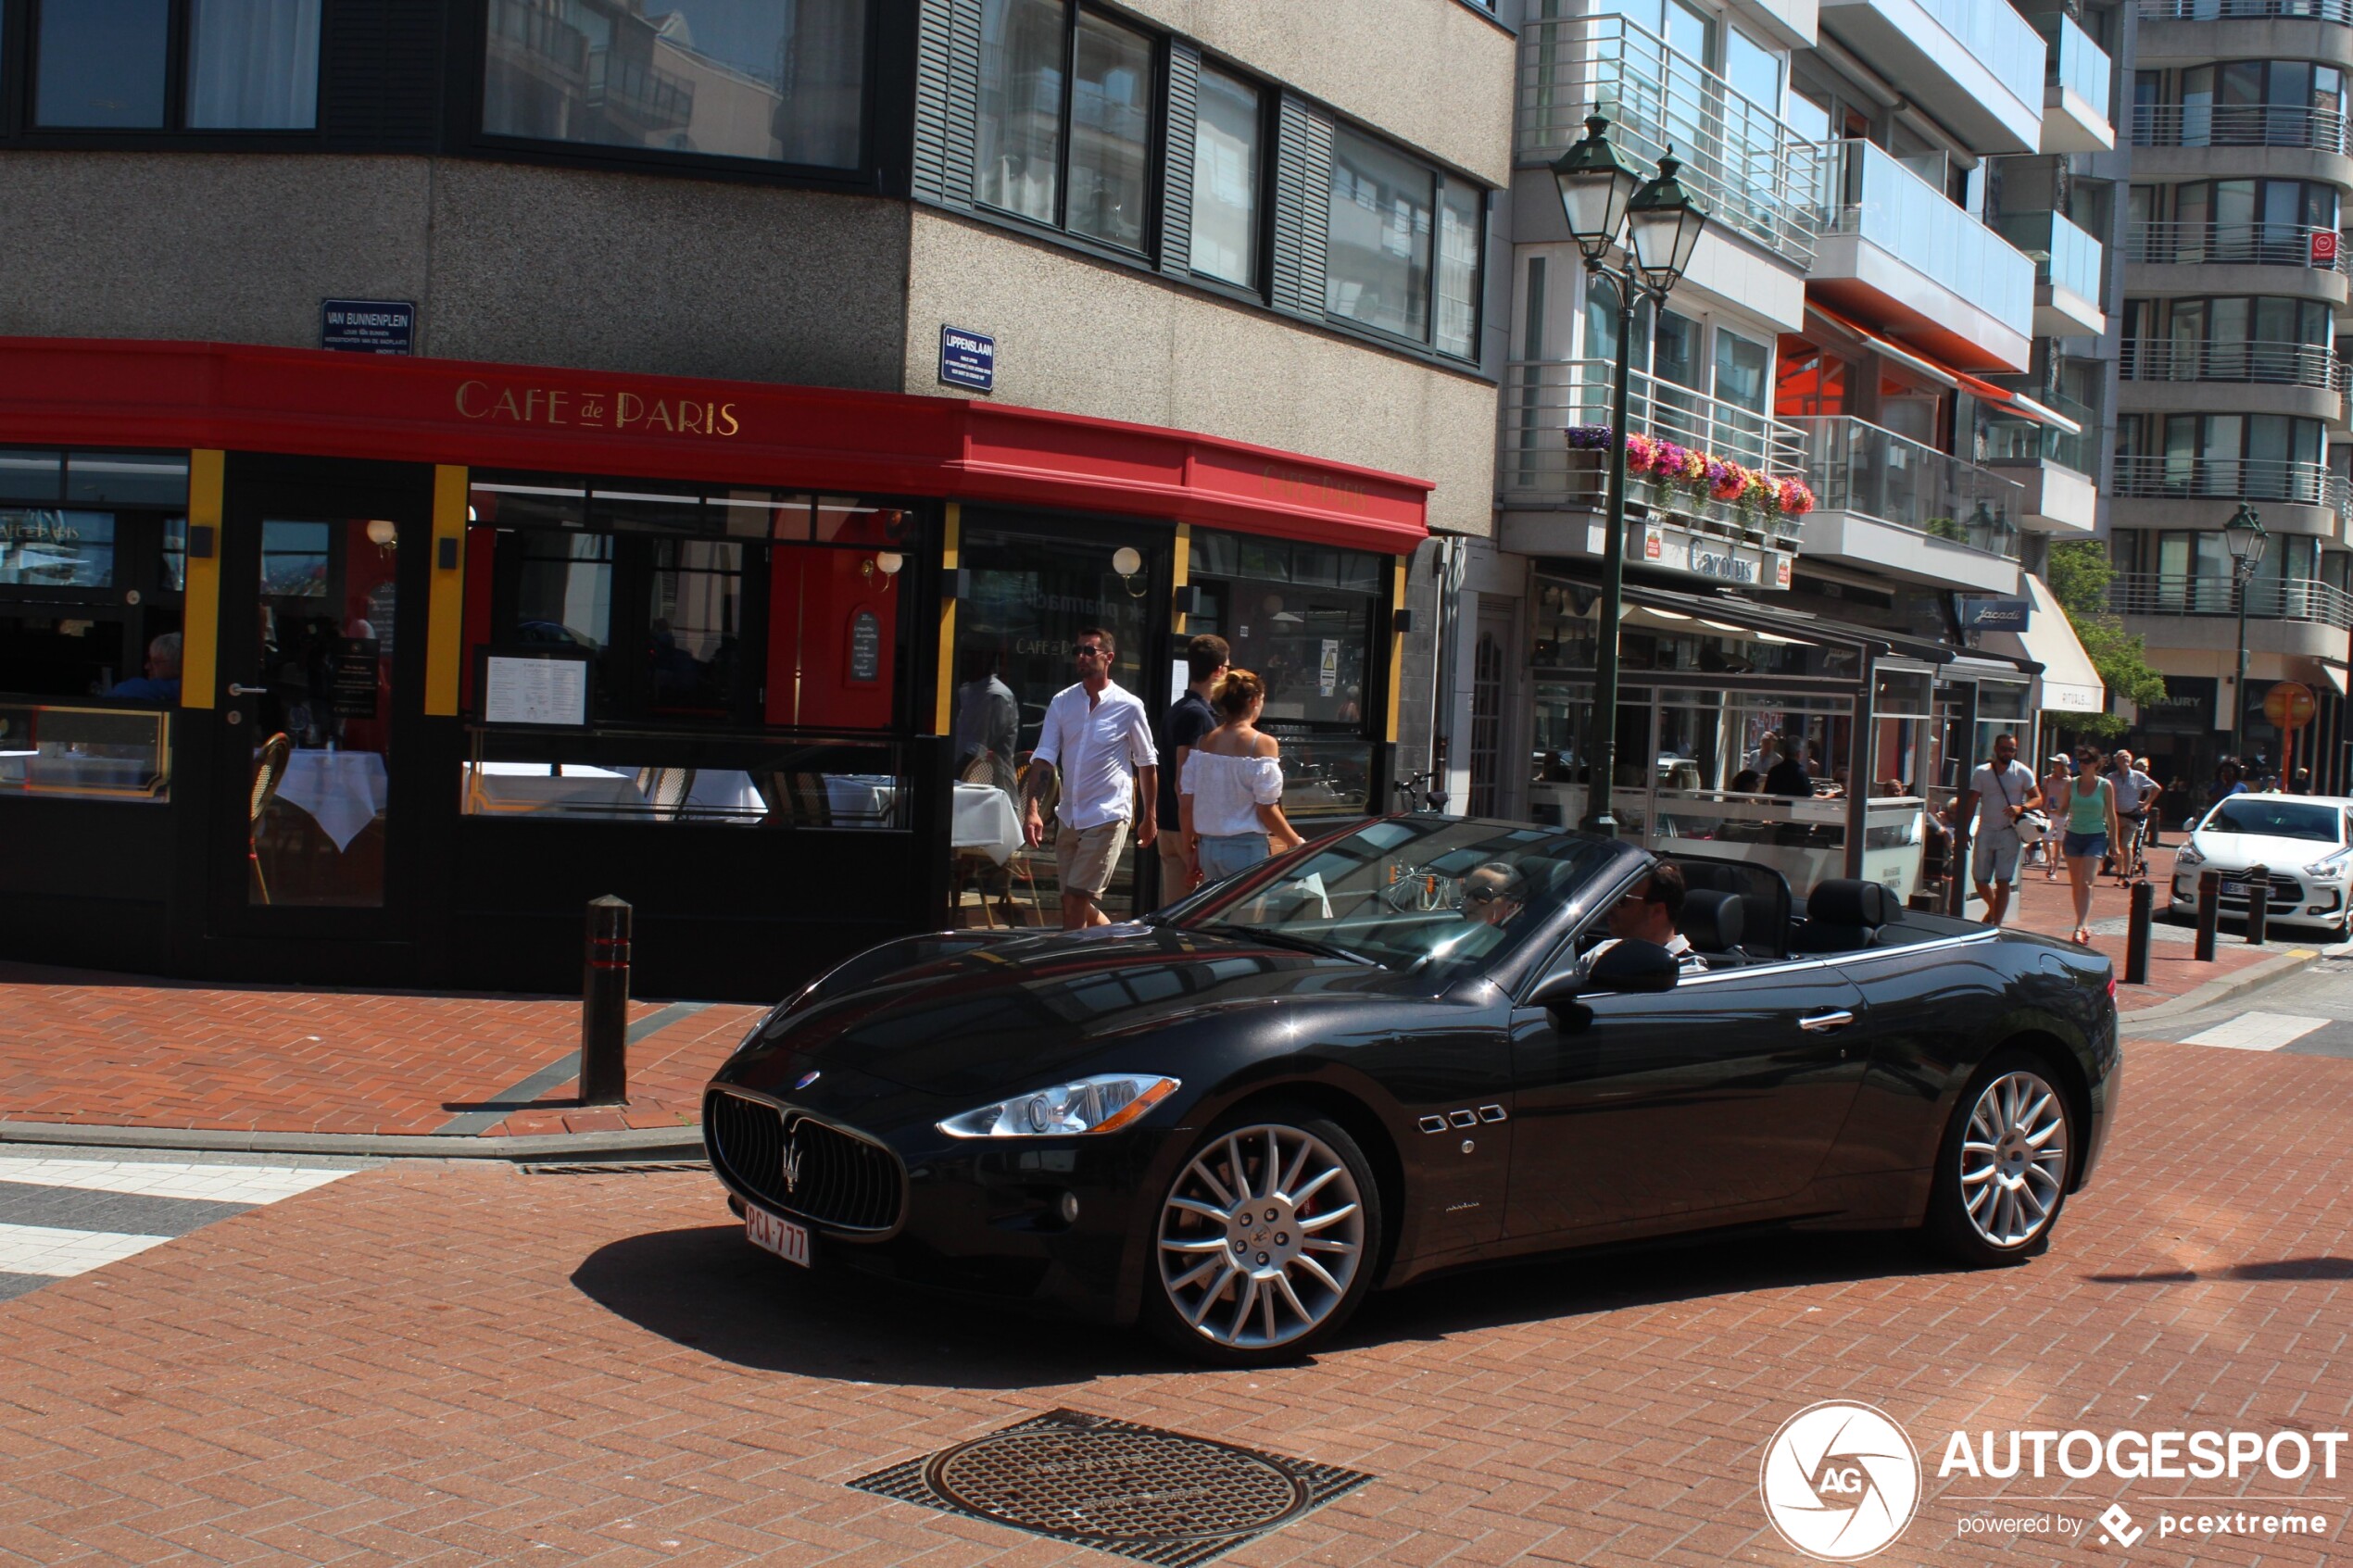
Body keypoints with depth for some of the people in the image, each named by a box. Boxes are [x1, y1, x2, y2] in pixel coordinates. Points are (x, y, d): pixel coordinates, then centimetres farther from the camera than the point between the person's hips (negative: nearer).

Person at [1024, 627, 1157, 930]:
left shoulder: (1128, 706, -4)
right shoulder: (1062, 702, 5)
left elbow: (1147, 764, 4)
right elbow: (1044, 758, 0)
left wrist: (1149, 818, 6)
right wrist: (1031, 810, -11)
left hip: (1108, 816, -5)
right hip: (1068, 816, 5)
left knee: (1076, 901, -10)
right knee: (1073, 903, 11)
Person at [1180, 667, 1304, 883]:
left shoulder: (1204, 742, 4)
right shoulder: (1262, 744, -10)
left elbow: (1186, 802, 5)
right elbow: (1266, 810, -12)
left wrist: (1189, 841, 19)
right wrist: (1296, 843, 0)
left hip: (1208, 846, 5)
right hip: (1246, 848, -5)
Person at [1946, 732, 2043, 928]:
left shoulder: (2023, 773, 1)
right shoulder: (1982, 772, 3)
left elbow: (2038, 799, 1)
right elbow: (1971, 802, 2)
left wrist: (2021, 808, -20)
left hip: (2009, 833, -2)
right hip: (1985, 832, 2)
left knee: (2003, 882, -4)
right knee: (1980, 879, 7)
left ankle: (1996, 924, 2)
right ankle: (1993, 908, 36)